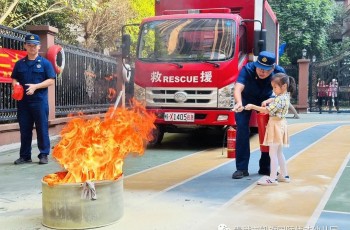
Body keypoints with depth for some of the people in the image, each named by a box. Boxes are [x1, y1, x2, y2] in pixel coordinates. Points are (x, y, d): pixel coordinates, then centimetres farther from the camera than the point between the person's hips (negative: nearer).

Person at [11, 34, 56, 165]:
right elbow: (14, 79, 15)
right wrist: (15, 85, -8)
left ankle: (44, 155, 8)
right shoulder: (19, 64, 12)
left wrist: (35, 86, -16)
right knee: (24, 129, 7)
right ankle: (25, 156, 16)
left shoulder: (45, 63, 1)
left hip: (40, 101, -4)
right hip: (23, 101, 4)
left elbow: (51, 80, -4)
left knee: (42, 129, 0)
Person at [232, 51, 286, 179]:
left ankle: (265, 167, 9)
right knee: (242, 129, -14)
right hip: (246, 99, -2)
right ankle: (241, 168, -9)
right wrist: (239, 103, -69)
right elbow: (238, 89, -48)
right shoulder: (248, 69, -35)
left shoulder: (279, 72, -28)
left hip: (266, 100, 2)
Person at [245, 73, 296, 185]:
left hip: (276, 126, -10)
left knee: (273, 153, -7)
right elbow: (274, 100, 29)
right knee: (278, 153, 18)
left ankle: (273, 178, -5)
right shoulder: (285, 96, 10)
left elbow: (267, 110, -21)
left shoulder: (280, 99, -20)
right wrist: (267, 101, 11)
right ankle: (284, 175, 24)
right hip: (280, 125, 10)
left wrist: (252, 106, -15)